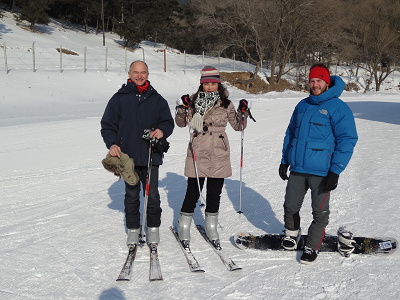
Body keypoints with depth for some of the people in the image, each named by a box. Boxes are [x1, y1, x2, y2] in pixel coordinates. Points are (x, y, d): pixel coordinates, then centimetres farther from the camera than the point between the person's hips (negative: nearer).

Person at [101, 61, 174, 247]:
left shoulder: (156, 99, 8)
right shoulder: (119, 98, 3)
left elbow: (168, 121, 13)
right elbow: (107, 125, 4)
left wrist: (162, 130, -9)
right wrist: (112, 143, -12)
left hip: (151, 155, 1)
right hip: (128, 156, -1)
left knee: (152, 195, 6)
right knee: (131, 195, 8)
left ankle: (153, 228, 21)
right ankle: (133, 229, 21)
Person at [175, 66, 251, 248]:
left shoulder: (226, 104, 4)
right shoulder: (193, 101, 2)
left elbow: (238, 126, 8)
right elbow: (181, 123, 6)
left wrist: (243, 113, -9)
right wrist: (182, 109, -12)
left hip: (219, 155, 2)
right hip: (198, 154, -1)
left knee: (215, 193, 9)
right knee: (193, 192, 0)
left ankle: (211, 227, 26)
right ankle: (183, 227, 18)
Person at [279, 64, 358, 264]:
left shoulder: (338, 108, -7)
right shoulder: (302, 106, 11)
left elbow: (347, 140, -10)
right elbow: (291, 133, 20)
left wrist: (335, 171, -16)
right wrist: (284, 161, 15)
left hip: (322, 171, -5)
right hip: (297, 167, 5)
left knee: (320, 212, 4)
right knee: (290, 206, 12)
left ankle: (312, 246, 21)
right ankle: (292, 233, 38)